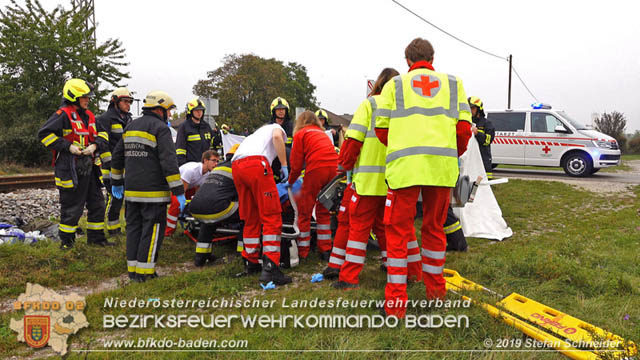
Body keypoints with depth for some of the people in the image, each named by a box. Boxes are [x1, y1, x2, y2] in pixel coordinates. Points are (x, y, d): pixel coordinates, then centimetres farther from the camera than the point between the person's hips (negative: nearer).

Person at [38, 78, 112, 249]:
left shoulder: (89, 115, 14)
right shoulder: (64, 115, -10)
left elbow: (96, 137, 20)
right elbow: (44, 134, -14)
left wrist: (93, 145, -3)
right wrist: (68, 147, -18)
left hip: (88, 167, 8)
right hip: (70, 169, -8)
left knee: (97, 203, 13)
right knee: (71, 207, 0)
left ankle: (96, 237, 25)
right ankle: (66, 241, 16)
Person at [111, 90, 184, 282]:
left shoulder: (130, 126, 16)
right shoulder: (160, 128, -8)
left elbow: (117, 156, 21)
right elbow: (168, 162, -16)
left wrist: (116, 182, 30)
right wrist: (178, 191, -16)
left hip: (131, 191, 8)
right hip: (153, 192, -7)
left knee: (134, 227, 13)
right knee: (152, 230, -1)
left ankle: (133, 269, 19)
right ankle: (144, 271, 1)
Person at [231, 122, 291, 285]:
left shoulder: (254, 134, 44)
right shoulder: (277, 128, 27)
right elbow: (277, 137, 1)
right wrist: (284, 165, 1)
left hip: (236, 167, 7)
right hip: (256, 163, -7)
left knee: (251, 219, 16)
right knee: (272, 218, -7)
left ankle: (250, 262, 22)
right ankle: (270, 268, -15)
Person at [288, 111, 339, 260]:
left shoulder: (300, 134, 11)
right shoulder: (322, 133, 29)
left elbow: (296, 164, 5)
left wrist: (290, 182, 21)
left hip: (316, 169, -6)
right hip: (333, 168, 6)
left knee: (304, 210, 6)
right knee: (323, 210, 18)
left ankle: (302, 252, 9)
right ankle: (325, 250, 19)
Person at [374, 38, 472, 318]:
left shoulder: (394, 85, 14)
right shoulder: (453, 83, 18)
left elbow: (381, 129, 9)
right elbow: (464, 128, 9)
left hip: (404, 165, -2)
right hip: (443, 166, 2)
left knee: (398, 230, 3)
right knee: (434, 227, 16)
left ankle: (396, 301, 4)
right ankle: (435, 289, 30)